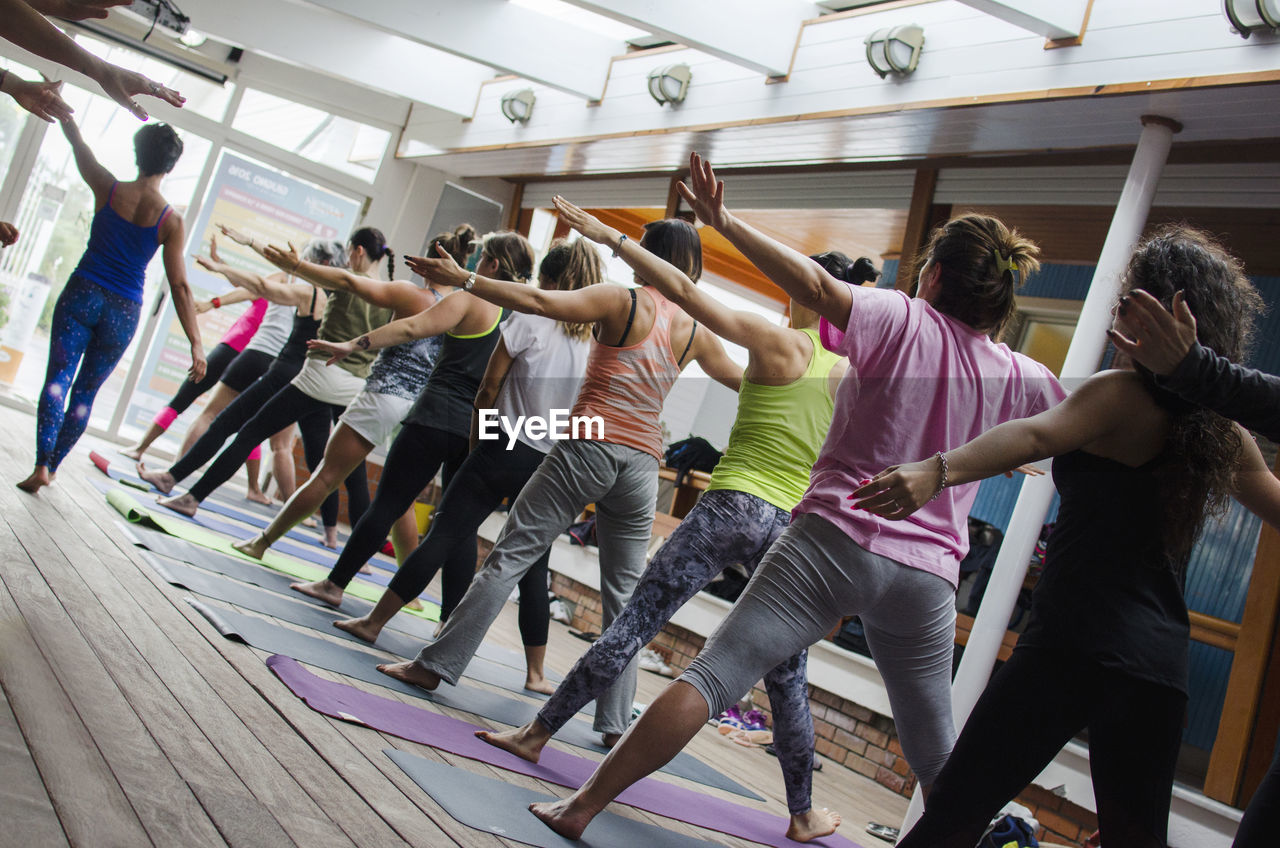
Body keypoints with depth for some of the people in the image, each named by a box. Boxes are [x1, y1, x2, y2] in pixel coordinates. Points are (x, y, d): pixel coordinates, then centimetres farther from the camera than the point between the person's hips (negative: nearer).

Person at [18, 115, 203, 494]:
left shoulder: (109, 189, -4)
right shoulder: (170, 221, -7)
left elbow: (75, 139, 11)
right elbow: (179, 286, -10)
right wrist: (196, 343, -9)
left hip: (82, 294, 0)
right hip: (122, 312, 1)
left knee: (57, 378, -2)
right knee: (85, 392, 13)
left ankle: (42, 465, -17)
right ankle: (53, 465, 19)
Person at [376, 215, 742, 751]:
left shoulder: (622, 301, -4)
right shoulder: (696, 330, 10)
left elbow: (538, 301, -14)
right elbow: (742, 380, 25)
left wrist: (462, 279, -10)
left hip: (589, 445, -4)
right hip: (642, 461, 4)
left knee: (511, 555, 2)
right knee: (623, 592, 10)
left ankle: (437, 663, 4)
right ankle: (615, 721, 10)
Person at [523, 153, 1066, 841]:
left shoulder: (903, 321, -4)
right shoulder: (1015, 376, 7)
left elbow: (814, 284, -16)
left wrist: (725, 222, -12)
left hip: (837, 536, -3)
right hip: (928, 576, 4)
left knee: (713, 673, -5)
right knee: (936, 755, 18)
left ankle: (583, 805, -4)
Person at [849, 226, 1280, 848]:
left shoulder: (1120, 394, -6)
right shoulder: (1227, 433, 13)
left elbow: (1036, 435, -27)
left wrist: (937, 471, -42)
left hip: (1077, 644, -7)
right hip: (1162, 663, 7)